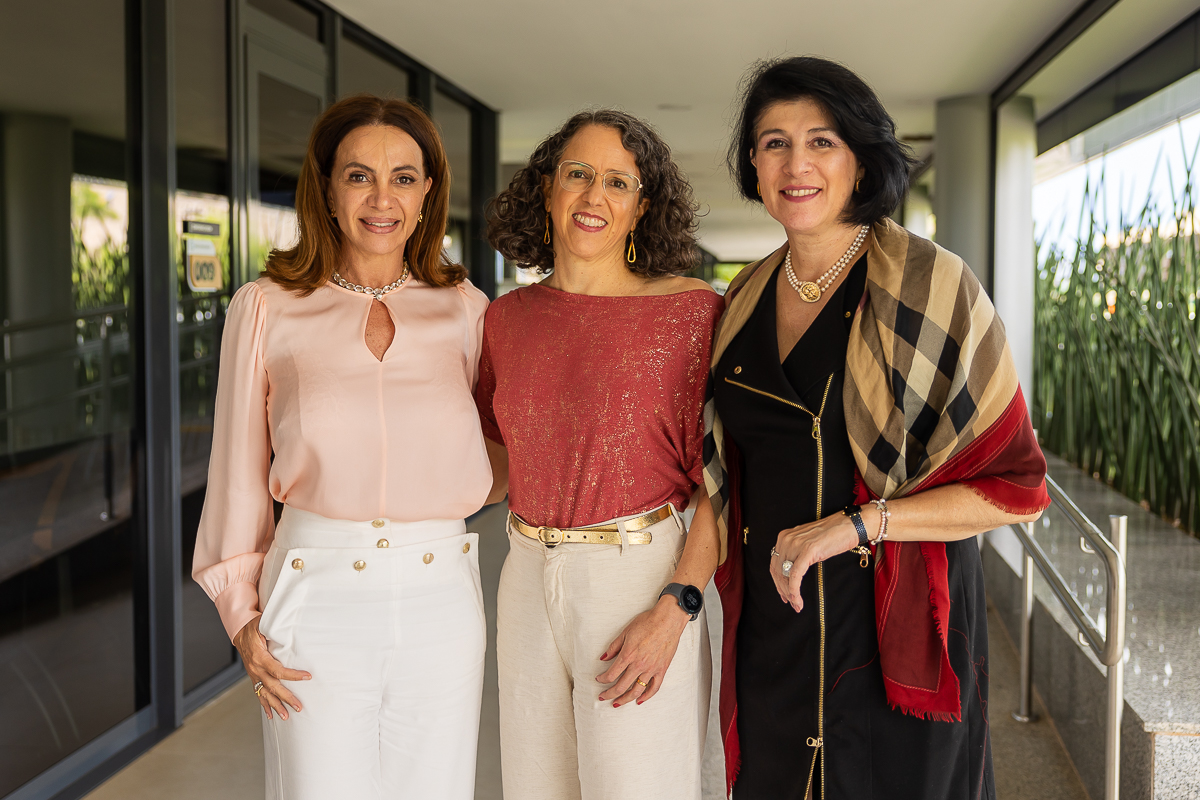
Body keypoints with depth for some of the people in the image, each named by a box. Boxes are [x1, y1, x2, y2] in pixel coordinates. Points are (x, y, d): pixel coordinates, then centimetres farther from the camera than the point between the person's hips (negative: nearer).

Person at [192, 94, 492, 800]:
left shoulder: (463, 309, 3)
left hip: (441, 604, 2)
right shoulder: (267, 308, -1)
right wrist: (243, 616, 3)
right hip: (316, 604, -1)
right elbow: (239, 469, 5)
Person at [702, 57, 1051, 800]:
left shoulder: (932, 286, -10)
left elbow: (1017, 486, -11)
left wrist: (856, 524, -20)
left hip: (895, 631, -4)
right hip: (770, 626, 5)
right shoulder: (747, 300, 6)